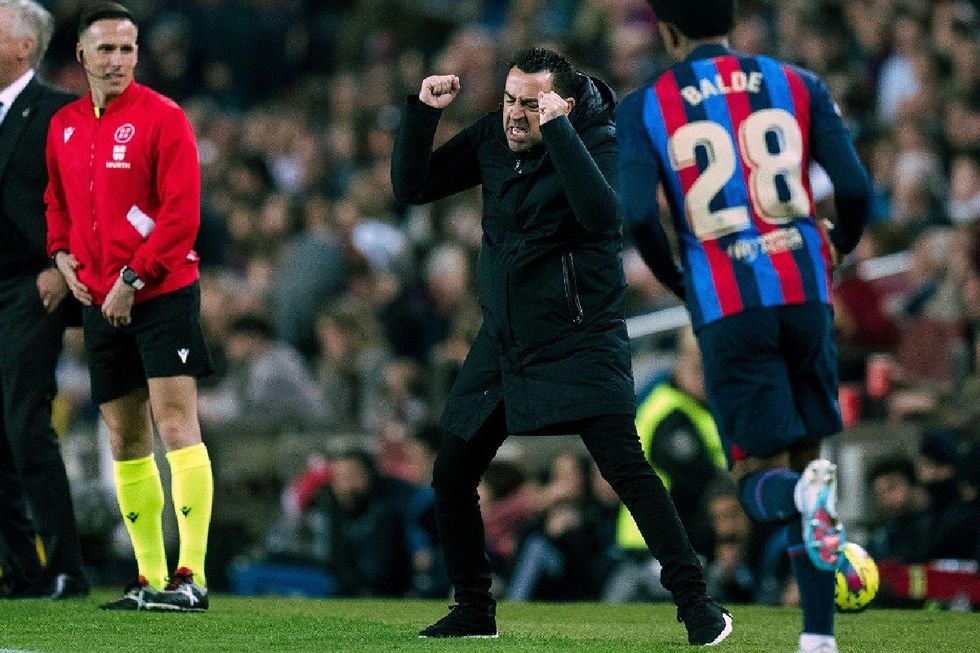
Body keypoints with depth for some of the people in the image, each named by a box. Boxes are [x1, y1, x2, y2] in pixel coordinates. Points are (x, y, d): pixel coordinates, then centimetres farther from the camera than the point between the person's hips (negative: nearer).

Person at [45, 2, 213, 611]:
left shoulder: (161, 117, -8)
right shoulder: (63, 126, 12)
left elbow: (182, 212, -13)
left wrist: (132, 279, -16)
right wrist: (63, 254, 7)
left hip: (162, 292, -7)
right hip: (100, 303, 7)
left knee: (175, 421, -13)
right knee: (124, 436, 9)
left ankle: (191, 577, -16)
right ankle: (150, 579, 16)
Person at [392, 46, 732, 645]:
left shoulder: (597, 141, -14)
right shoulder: (491, 138, 2)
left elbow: (601, 214, -33)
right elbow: (412, 187, 5)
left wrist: (556, 129, -35)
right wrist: (423, 112, -9)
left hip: (581, 342, -6)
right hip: (503, 342, 6)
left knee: (626, 467, -18)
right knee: (452, 475, 6)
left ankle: (697, 603, -13)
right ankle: (474, 610, 22)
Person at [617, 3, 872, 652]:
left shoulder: (642, 110, 4)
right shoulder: (799, 85, 9)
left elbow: (639, 215, -9)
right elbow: (856, 188, 0)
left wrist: (679, 282, 9)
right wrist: (840, 248, 21)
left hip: (725, 309, -2)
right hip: (804, 293, 2)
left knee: (762, 481, 5)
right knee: (808, 449, 17)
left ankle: (805, 494, -33)